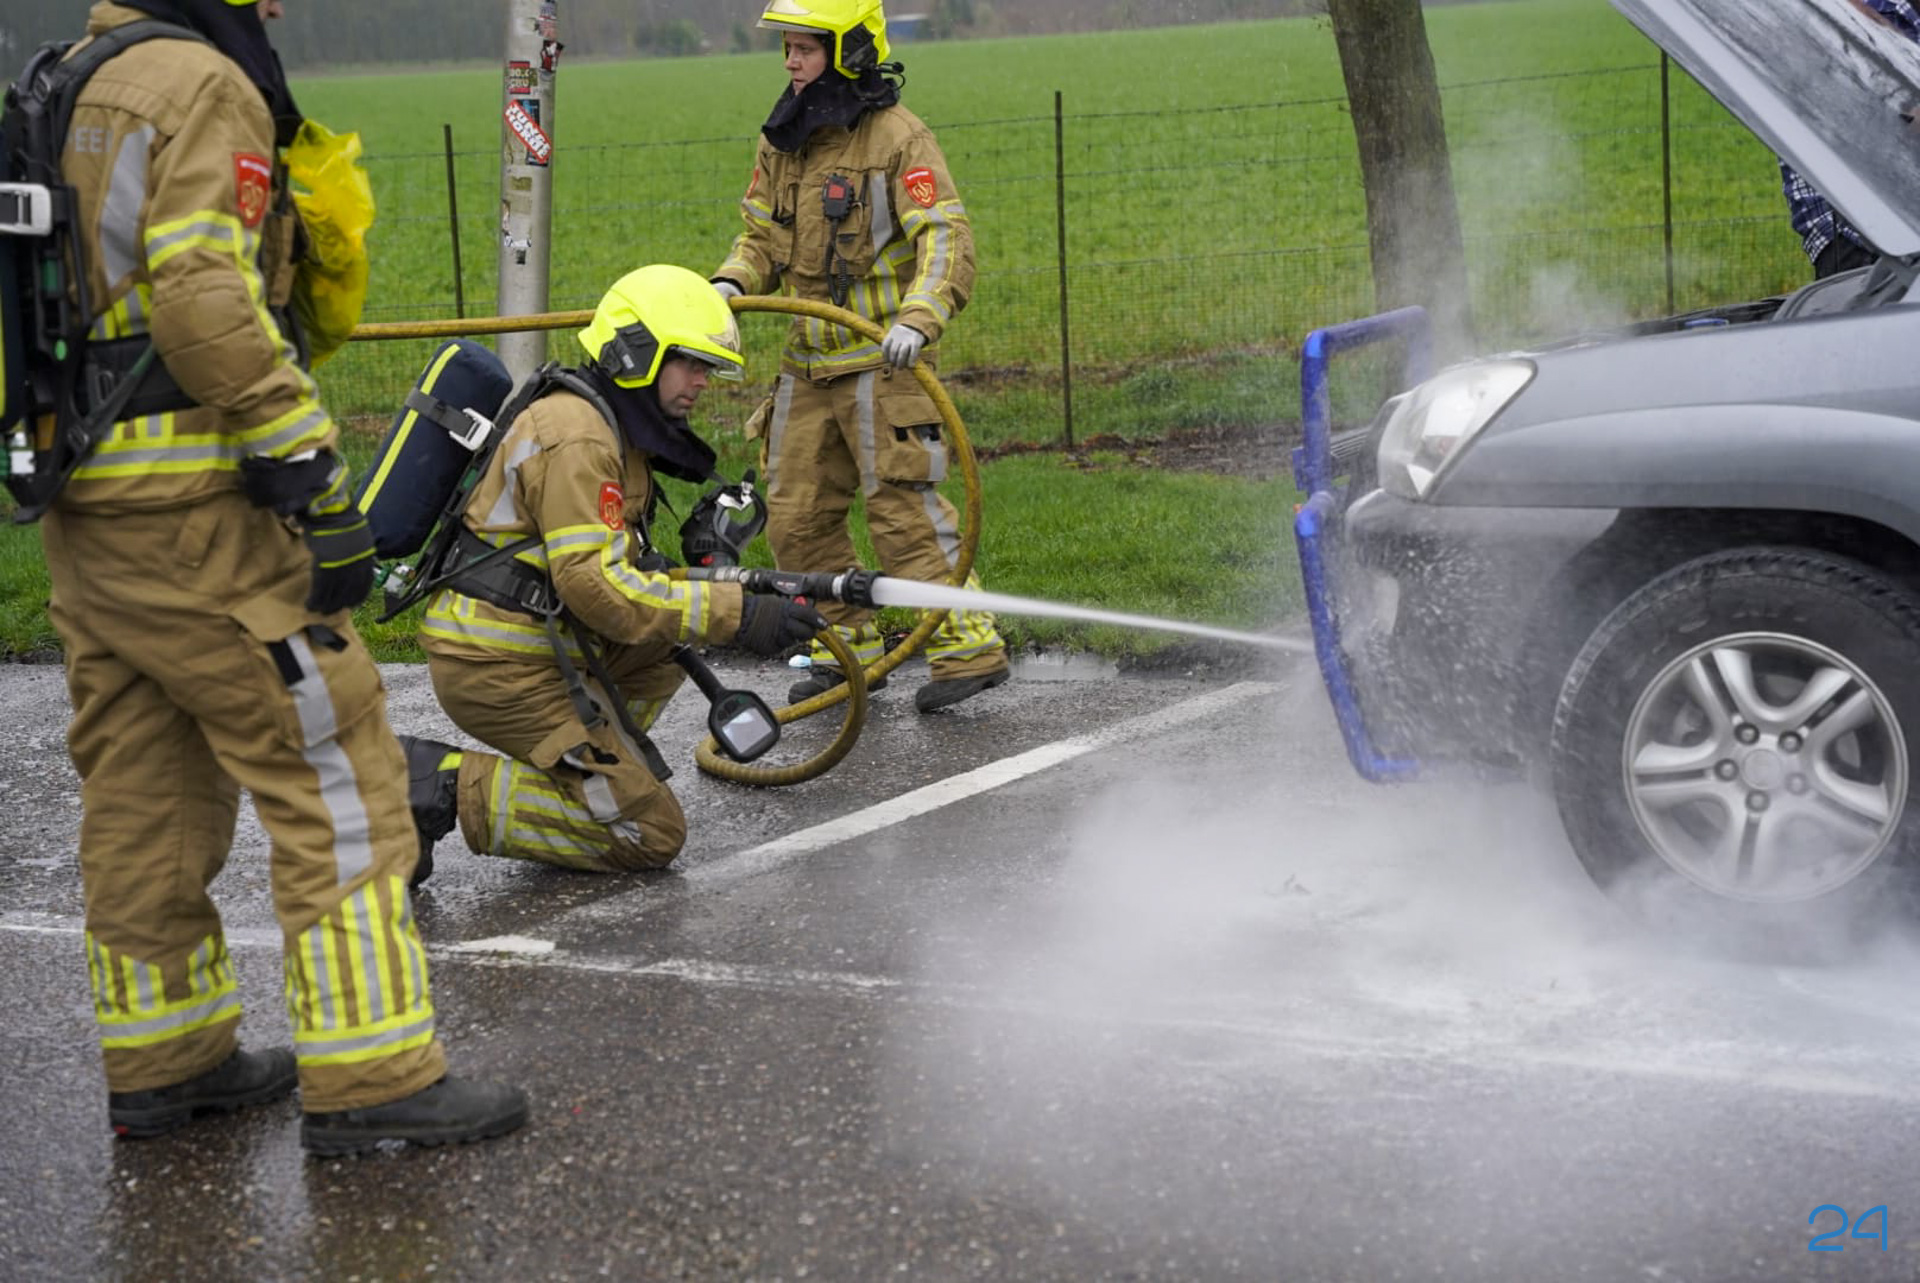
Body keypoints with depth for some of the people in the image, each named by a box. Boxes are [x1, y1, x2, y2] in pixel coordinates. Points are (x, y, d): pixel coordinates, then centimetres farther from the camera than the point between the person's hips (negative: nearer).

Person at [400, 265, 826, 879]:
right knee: (650, 833, -7)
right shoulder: (576, 436, -16)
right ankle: (445, 789, -11)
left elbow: (625, 568, 19)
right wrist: (735, 614, -24)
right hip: (502, 667, -10)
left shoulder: (609, 426, 17)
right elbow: (594, 582, -24)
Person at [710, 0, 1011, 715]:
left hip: (882, 360, -7)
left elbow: (947, 241, -19)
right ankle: (850, 649, 22)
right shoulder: (782, 143, 11)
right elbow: (763, 238, 18)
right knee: (796, 518, 9)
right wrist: (730, 284, -3)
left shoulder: (898, 137, -11)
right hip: (809, 362, 8)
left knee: (903, 509, -10)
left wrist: (918, 318, -34)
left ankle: (970, 647, -2)